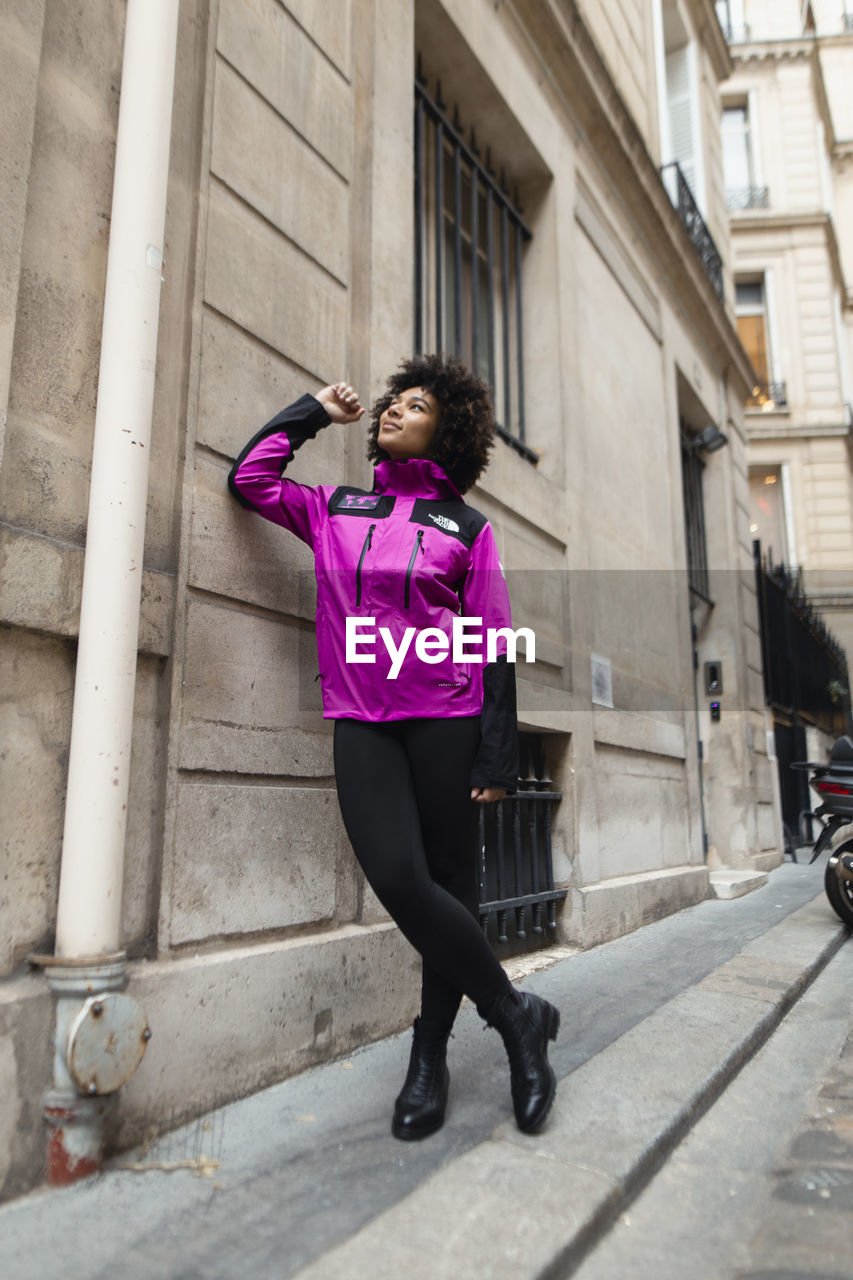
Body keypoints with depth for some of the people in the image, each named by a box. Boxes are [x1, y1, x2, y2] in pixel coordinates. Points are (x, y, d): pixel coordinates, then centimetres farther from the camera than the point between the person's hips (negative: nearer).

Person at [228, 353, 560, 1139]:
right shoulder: (334, 509, 16)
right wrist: (314, 412, 18)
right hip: (362, 725, 2)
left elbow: (494, 650, 2)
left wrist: (497, 758, -5)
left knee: (449, 886, 2)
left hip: (446, 724, -1)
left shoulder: (467, 527, 6)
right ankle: (516, 1014, 8)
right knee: (398, 879, -12)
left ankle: (430, 1059, 21)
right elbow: (250, 477, 16)